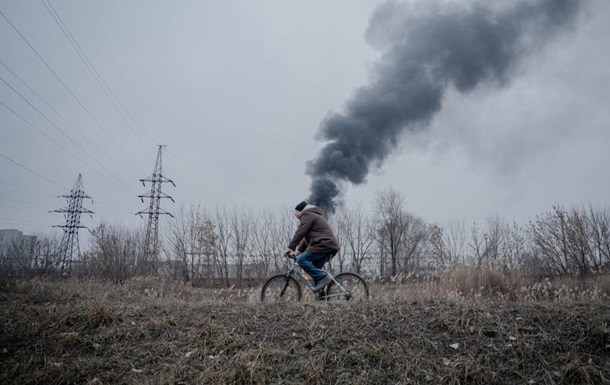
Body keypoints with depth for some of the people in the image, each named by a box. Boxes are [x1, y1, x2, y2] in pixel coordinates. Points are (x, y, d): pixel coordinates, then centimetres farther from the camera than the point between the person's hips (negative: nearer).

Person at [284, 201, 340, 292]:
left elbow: (300, 233, -11)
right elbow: (306, 237, 29)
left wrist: (290, 248, -9)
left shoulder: (307, 215, 0)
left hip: (323, 244, -10)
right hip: (330, 246, 10)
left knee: (301, 260, -14)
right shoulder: (314, 215, 31)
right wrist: (298, 251, 21)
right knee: (314, 268, 11)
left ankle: (322, 277, -19)